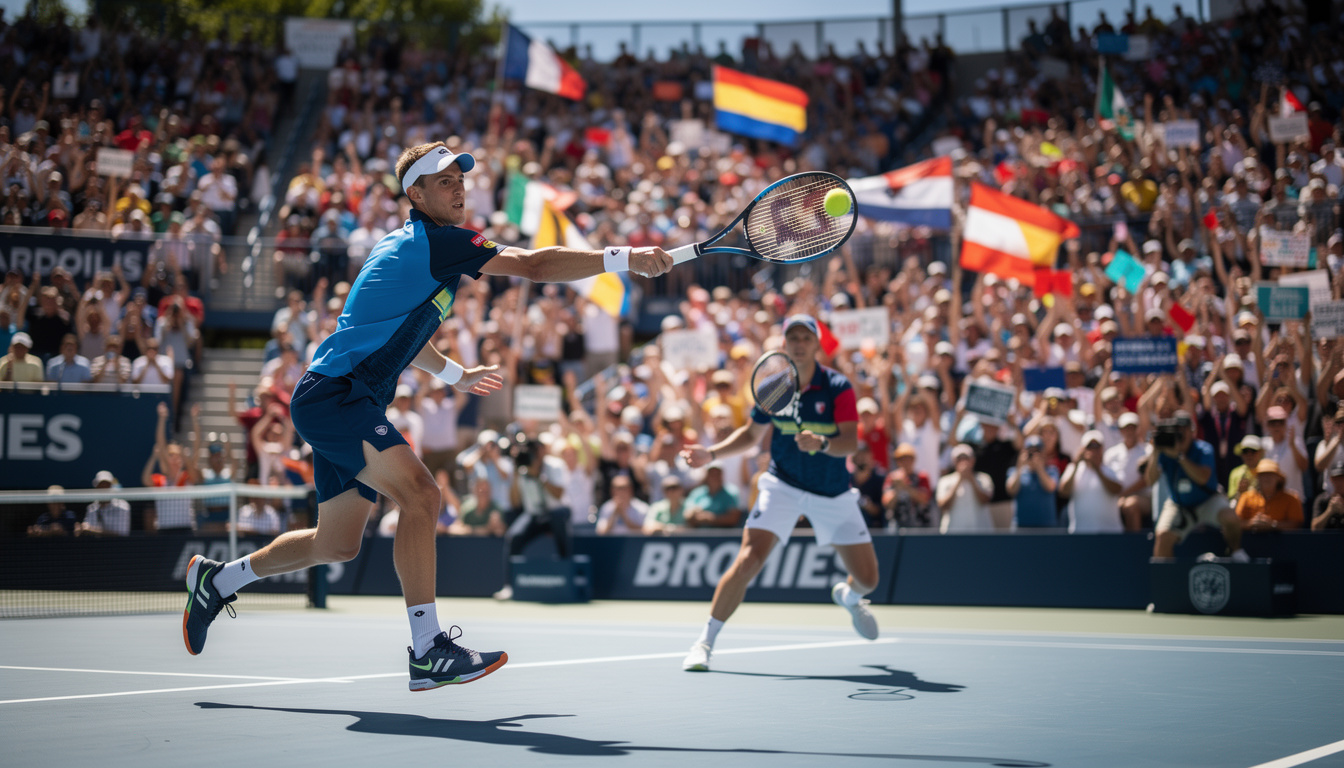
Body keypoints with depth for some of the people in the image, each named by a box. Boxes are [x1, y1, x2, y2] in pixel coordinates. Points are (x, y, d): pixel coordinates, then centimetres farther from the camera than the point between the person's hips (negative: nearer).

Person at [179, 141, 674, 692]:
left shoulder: (405, 245, 18)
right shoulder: (435, 241, -14)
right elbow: (534, 265, -22)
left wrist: (454, 374, 41)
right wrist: (623, 258, -21)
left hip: (341, 403, 11)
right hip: (332, 394, -11)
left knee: (336, 545, 18)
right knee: (420, 496, -25)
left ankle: (219, 578, 37)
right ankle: (428, 651, -28)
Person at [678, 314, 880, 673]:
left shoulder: (838, 387, -12)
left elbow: (850, 442, -22)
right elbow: (751, 433, 12)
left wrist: (822, 444, -42)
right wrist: (711, 453, -1)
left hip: (833, 493, 0)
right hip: (783, 485, 0)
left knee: (868, 578, 5)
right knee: (749, 560, -22)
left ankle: (847, 596, 45)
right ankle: (706, 640, -10)